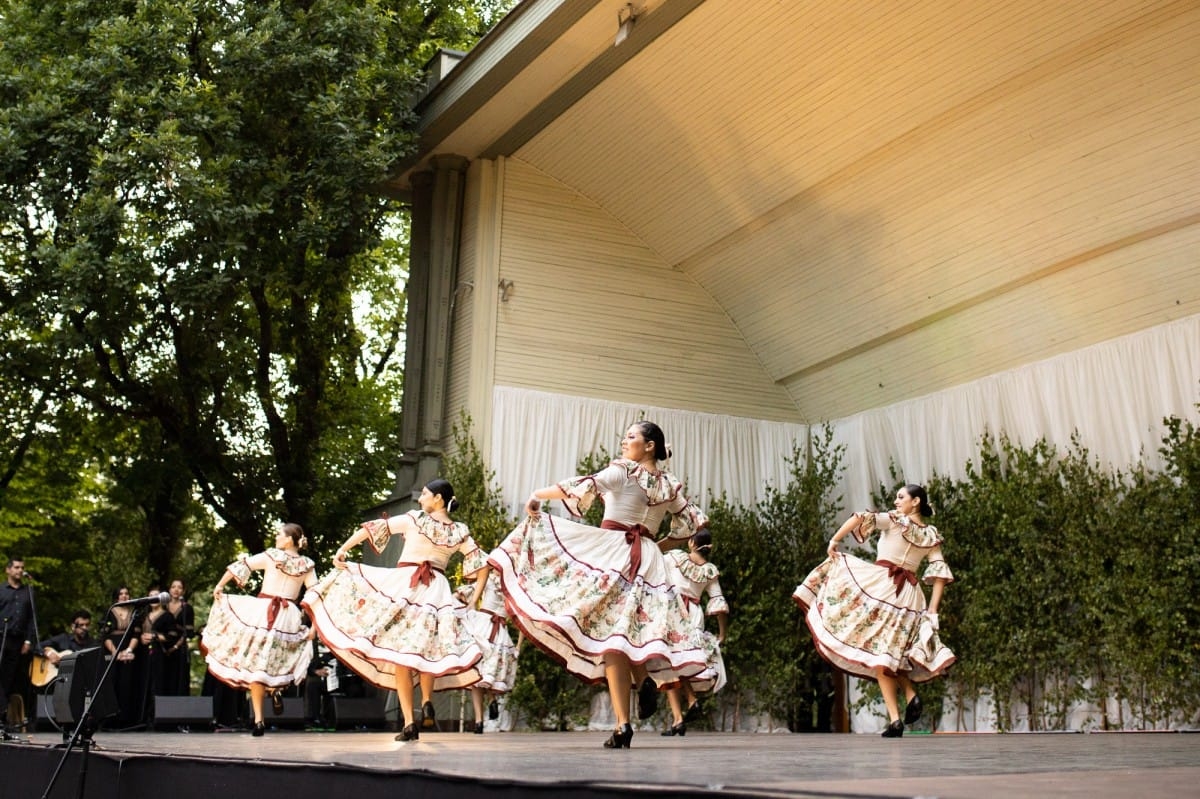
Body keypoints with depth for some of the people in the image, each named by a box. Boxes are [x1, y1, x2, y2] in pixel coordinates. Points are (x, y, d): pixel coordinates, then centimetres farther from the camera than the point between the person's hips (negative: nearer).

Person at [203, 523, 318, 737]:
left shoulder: (271, 555, 0)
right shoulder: (307, 565, 5)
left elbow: (243, 565, 3)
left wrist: (220, 585, 14)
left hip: (262, 612, -2)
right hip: (289, 617, 2)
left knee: (256, 665, 5)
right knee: (277, 661, 25)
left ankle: (259, 720, 3)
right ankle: (276, 688, -7)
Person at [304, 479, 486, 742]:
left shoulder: (414, 518, 0)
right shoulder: (460, 532, 7)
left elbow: (375, 528, -1)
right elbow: (479, 564, 6)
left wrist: (343, 549, 6)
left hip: (403, 585, -3)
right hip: (438, 591, 3)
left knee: (400, 657, 0)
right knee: (428, 650, 21)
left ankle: (409, 723, -6)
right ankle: (427, 702, 0)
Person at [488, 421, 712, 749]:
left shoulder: (622, 469, -1)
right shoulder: (670, 484, 14)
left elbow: (587, 486, -15)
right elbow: (693, 523, 19)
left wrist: (538, 494, -8)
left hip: (611, 552, -5)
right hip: (649, 559, 5)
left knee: (611, 639, -9)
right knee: (637, 634, 9)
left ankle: (623, 725, -15)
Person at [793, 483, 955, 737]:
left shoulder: (894, 519, -2)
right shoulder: (932, 535, 11)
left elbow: (861, 518, -17)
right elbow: (940, 574, 6)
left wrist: (834, 540, -6)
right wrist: (932, 611, 7)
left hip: (880, 586, -5)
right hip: (910, 597, 5)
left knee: (877, 655, -1)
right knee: (892, 651, 20)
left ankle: (895, 719, -8)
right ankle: (911, 695, -3)